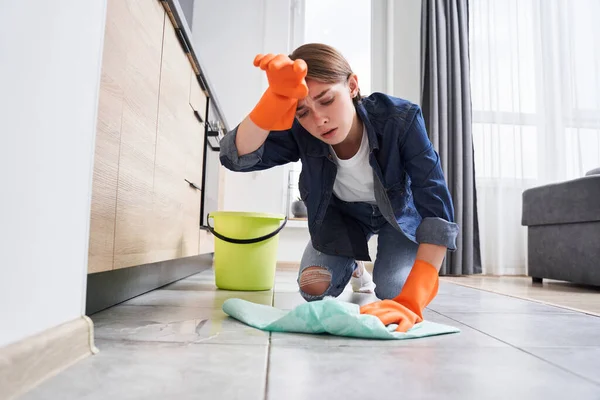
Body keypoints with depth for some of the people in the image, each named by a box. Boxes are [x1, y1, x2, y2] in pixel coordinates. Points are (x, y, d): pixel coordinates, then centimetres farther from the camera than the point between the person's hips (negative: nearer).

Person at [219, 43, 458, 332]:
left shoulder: (401, 120, -36)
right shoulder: (301, 133, -28)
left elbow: (436, 208, -41)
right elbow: (236, 157, -41)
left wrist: (411, 299, -52)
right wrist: (275, 102, -61)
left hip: (400, 212, -2)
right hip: (342, 213, 2)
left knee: (393, 295, -19)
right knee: (314, 290, -10)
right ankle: (353, 265, 26)